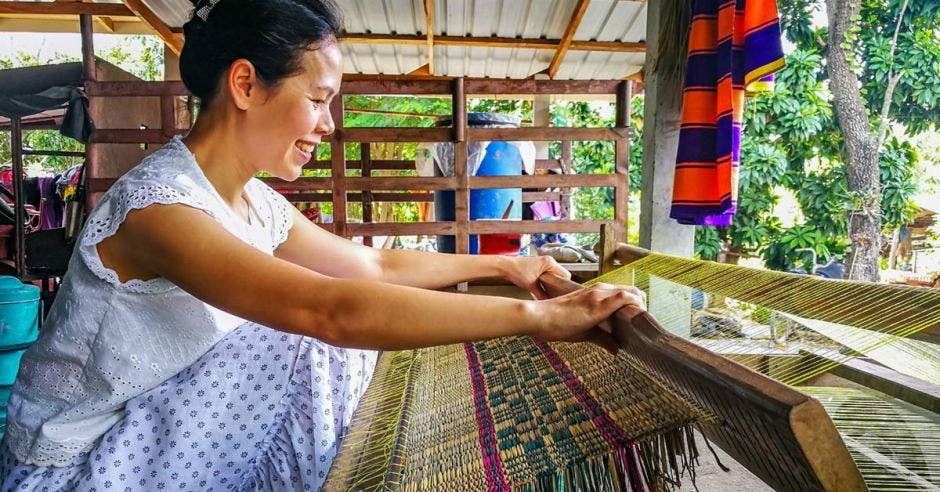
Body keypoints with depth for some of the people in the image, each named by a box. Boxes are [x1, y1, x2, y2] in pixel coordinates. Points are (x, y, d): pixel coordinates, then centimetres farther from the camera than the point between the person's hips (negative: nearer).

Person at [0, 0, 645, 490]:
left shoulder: (258, 203, -3)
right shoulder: (155, 204, -29)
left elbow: (375, 265, 5)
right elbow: (334, 310, -42)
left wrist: (503, 264, 7)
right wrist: (539, 315, -39)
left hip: (168, 428, 7)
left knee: (346, 345, -3)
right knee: (304, 347, -25)